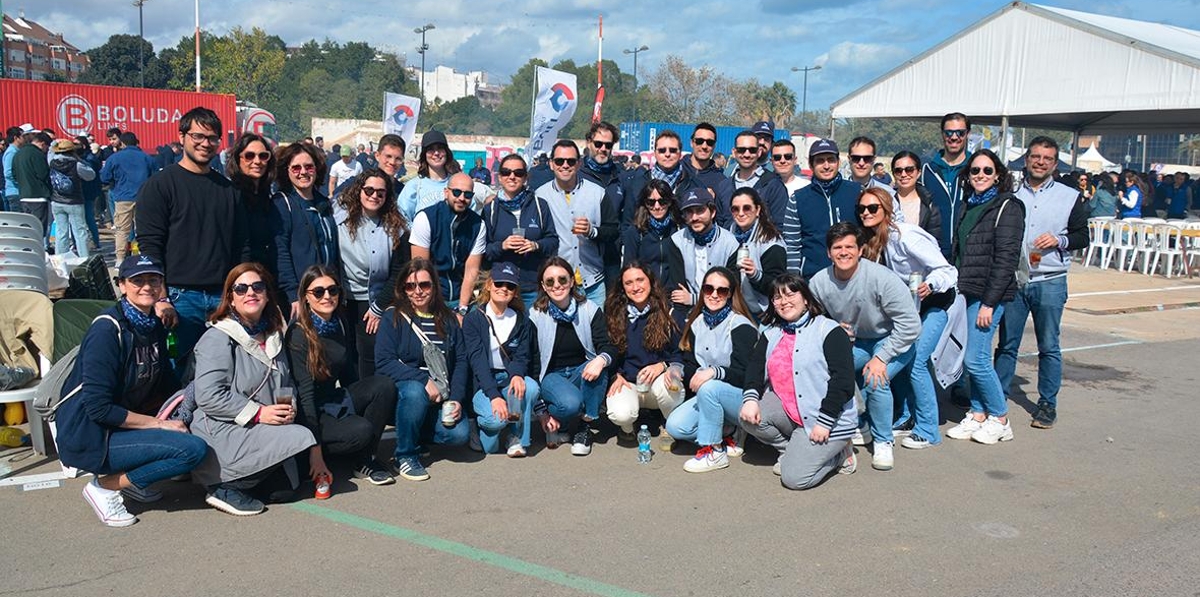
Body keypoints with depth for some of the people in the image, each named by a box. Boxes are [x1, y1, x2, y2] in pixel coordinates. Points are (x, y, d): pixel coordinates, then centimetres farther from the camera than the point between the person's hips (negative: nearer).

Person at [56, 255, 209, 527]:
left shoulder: (154, 325, 6)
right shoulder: (108, 329, -19)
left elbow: (166, 387, 12)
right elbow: (99, 408, -22)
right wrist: (158, 423, -18)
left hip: (125, 420, 8)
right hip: (89, 437, -8)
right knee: (194, 449, -21)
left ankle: (129, 478, 6)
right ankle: (105, 485, -6)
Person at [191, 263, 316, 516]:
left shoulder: (273, 336, 12)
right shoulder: (218, 338, -13)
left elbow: (285, 383, 22)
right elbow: (208, 396, -21)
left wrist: (289, 406, -1)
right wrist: (258, 413, -23)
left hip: (258, 429, 8)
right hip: (222, 433, -8)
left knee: (283, 489, 1)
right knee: (300, 436, -23)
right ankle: (224, 486, -12)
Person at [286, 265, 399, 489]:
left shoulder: (338, 325, 5)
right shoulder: (299, 335, -18)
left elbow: (349, 374, 12)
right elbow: (304, 392, -22)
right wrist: (315, 451, -26)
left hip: (334, 401, 8)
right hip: (309, 414, -7)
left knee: (384, 385, -15)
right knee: (360, 430, -31)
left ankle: (364, 460, -7)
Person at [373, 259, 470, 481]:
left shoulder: (448, 319, 10)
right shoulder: (393, 317, -3)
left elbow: (461, 361, 5)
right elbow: (383, 361, -14)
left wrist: (456, 398, -10)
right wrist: (423, 380, -24)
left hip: (440, 397, 3)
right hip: (402, 391, -3)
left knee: (459, 434, -22)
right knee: (414, 392, -39)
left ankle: (416, 433, 12)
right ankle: (405, 455, -14)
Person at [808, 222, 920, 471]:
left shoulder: (882, 278, -26)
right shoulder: (819, 282, -13)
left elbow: (910, 325, -22)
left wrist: (881, 358, -24)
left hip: (892, 341, -4)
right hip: (853, 344, 4)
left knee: (875, 380, -30)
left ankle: (884, 441, -5)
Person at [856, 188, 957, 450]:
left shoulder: (904, 236, -24)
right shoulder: (873, 241, 0)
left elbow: (946, 269, -22)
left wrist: (930, 285, -40)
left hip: (934, 301, -8)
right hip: (907, 303, 8)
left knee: (915, 362, -14)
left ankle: (928, 431, -2)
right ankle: (908, 419, 17)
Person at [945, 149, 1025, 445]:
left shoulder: (1007, 207, -8)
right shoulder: (970, 206, 16)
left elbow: (1005, 258, -14)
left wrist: (989, 303, -18)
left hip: (989, 295, -7)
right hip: (966, 292, 7)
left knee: (975, 358, -8)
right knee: (974, 357, 9)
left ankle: (1000, 419, 7)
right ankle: (977, 416, 18)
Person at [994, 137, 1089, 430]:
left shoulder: (1070, 196, 5)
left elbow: (1082, 237, 7)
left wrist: (1059, 241, -12)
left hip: (1050, 282, -1)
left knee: (1049, 346, 5)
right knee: (1007, 344, 5)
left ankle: (1048, 404, 15)